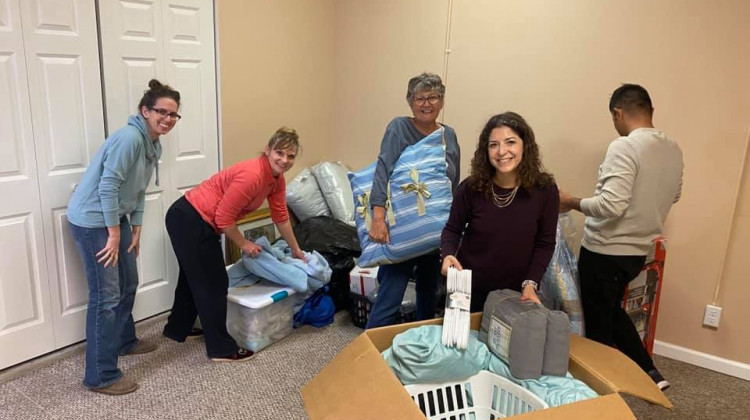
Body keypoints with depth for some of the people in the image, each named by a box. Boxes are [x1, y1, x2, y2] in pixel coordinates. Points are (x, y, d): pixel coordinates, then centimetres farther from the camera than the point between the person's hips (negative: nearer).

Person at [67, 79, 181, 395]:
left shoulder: (154, 145, 8)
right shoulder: (130, 137, -23)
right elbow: (108, 186, -24)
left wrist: (135, 229, 11)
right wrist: (114, 234, -20)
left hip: (116, 218, 10)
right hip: (92, 221, -10)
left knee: (128, 284, 21)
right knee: (106, 296, -7)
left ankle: (124, 341, 42)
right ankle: (100, 376, 4)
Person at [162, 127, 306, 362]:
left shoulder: (277, 179, 0)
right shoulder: (251, 175, -28)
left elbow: (280, 216, 12)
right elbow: (224, 218, -24)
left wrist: (295, 250, 20)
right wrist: (244, 245, -10)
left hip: (197, 220, 10)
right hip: (189, 221, -10)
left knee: (194, 275, 24)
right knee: (213, 283, -1)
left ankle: (177, 328, 45)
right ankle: (221, 349, 12)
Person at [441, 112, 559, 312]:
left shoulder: (544, 189, -12)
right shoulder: (471, 188, -13)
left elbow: (545, 243, -4)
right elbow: (452, 229, 0)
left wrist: (530, 283, -14)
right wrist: (448, 255, -20)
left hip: (515, 292, 0)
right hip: (468, 287, 0)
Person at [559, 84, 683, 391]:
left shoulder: (624, 147, -21)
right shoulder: (673, 149, 4)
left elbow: (611, 205, -28)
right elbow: (672, 196, 18)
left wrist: (572, 203, -13)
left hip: (604, 251, -8)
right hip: (637, 251, 8)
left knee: (597, 325, 8)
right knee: (611, 311, 27)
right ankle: (649, 373, 30)